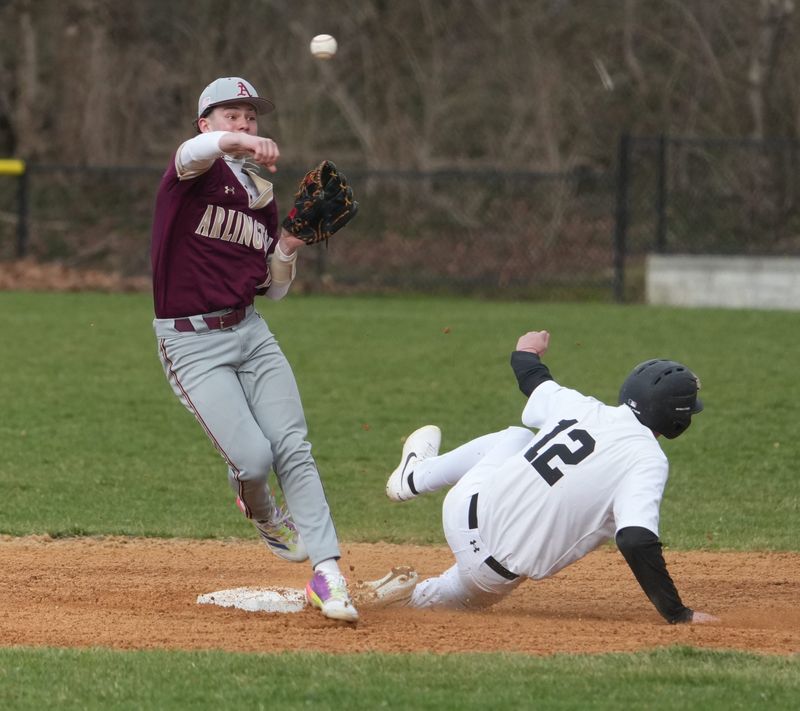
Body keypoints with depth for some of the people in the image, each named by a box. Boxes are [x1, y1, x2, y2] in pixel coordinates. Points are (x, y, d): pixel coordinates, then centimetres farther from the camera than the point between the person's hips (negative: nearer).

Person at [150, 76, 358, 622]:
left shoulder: (262, 196, 13)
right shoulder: (198, 172, -6)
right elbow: (193, 153, -34)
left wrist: (288, 249, -3)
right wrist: (235, 144, -55)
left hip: (250, 331, 6)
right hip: (191, 344, -6)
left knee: (294, 449, -9)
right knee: (253, 457, -13)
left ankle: (327, 573, -13)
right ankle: (263, 515, 22)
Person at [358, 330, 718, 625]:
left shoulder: (578, 407, -3)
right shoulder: (647, 461, -18)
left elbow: (531, 376, 19)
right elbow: (637, 542, -30)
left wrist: (527, 351, 42)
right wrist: (677, 613, -26)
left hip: (464, 510, 3)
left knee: (515, 438, 35)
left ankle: (414, 477, 51)